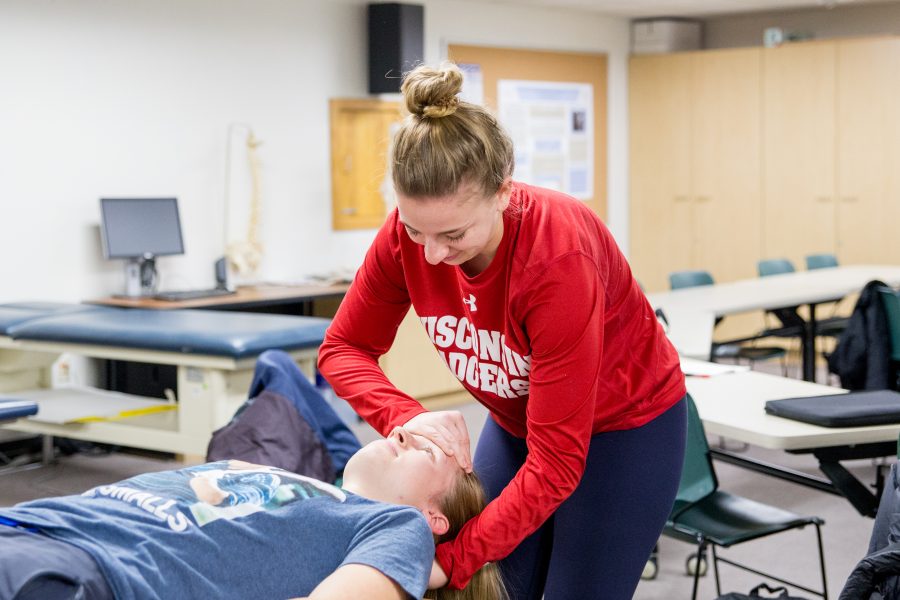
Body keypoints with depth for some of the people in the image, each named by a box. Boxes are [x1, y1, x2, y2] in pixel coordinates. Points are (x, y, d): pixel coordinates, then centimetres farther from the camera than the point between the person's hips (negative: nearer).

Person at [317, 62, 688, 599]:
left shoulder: (559, 255, -36)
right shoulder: (408, 234, -21)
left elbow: (556, 462, -33)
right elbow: (344, 348, -7)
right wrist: (406, 416, -26)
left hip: (623, 429, -5)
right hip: (517, 421, 5)